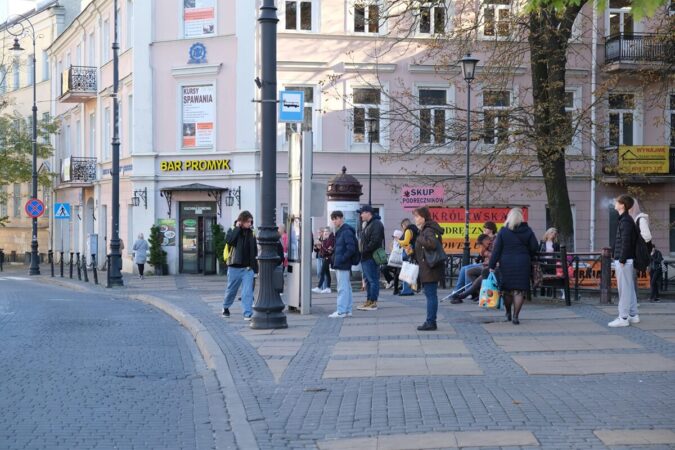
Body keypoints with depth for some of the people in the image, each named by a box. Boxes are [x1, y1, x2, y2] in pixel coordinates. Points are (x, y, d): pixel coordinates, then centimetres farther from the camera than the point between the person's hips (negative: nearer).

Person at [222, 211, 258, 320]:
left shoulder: (251, 233, 8)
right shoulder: (233, 231, 0)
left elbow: (255, 250, 14)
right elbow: (229, 241, -21)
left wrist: (255, 266, 9)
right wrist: (237, 228, -16)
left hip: (248, 268, 1)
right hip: (235, 267, -1)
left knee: (248, 292, -10)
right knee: (231, 290, 13)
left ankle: (248, 314, -13)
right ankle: (225, 307, 37)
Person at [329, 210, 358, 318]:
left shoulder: (346, 232, -14)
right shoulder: (339, 232, 17)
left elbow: (351, 249, -20)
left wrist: (342, 259, -19)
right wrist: (334, 257, 14)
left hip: (343, 265, -10)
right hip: (339, 265, 10)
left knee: (342, 288, -8)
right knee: (346, 287, 13)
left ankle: (341, 311, -7)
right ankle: (347, 310, 17)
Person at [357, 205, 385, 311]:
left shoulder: (376, 224, -13)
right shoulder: (368, 224, 20)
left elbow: (375, 241, -23)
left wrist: (365, 250, -18)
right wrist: (362, 252, 13)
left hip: (371, 257, -11)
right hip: (366, 258, 11)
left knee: (373, 279, -7)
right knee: (368, 279, 13)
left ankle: (373, 302, -5)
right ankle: (369, 301, 19)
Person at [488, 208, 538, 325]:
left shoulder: (503, 231, -3)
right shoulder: (527, 230, -1)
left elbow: (496, 249, -4)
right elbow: (534, 247, 2)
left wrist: (492, 266, -1)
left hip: (506, 263, 0)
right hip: (523, 263, 0)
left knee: (507, 289, 13)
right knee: (519, 290, 1)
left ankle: (508, 314, 25)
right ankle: (515, 316, -5)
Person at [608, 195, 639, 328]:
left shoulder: (625, 221, -14)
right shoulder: (626, 220, 16)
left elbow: (626, 242, -19)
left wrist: (621, 261, -19)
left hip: (623, 261, -10)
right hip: (622, 260, 10)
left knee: (624, 289, -7)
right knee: (629, 288, 14)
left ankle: (623, 318, -5)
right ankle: (633, 315, 20)